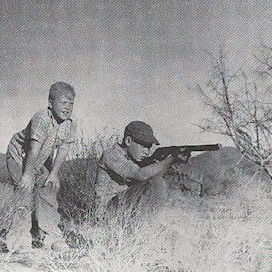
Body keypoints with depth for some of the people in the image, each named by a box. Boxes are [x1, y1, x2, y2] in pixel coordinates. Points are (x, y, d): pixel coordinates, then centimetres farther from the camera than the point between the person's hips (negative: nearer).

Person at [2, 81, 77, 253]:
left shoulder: (71, 122, -14)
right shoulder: (41, 119, -32)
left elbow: (63, 149, -12)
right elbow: (34, 149, -36)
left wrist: (53, 173, -17)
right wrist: (28, 175, -38)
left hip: (42, 162, 6)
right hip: (19, 156, -6)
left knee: (48, 189, 1)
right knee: (27, 191, -16)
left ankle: (50, 236, 12)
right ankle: (18, 239, -8)